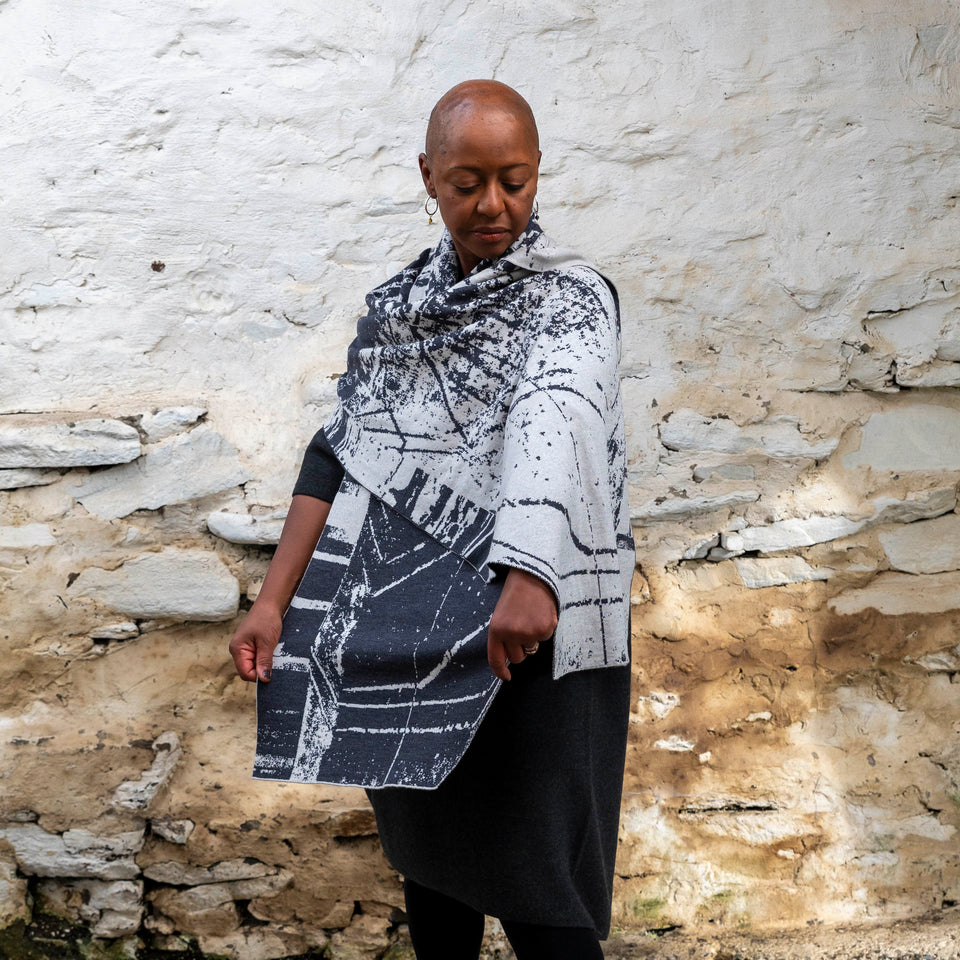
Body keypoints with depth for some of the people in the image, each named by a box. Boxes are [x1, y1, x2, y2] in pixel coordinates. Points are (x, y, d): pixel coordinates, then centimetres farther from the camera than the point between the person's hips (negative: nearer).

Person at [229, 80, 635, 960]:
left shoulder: (570, 300, -7)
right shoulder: (398, 307, 11)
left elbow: (557, 421, -27)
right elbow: (340, 455, 10)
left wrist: (530, 572, -44)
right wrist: (276, 599, 1)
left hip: (528, 634, -5)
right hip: (407, 633, 6)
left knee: (534, 885, -4)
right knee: (427, 852, 17)